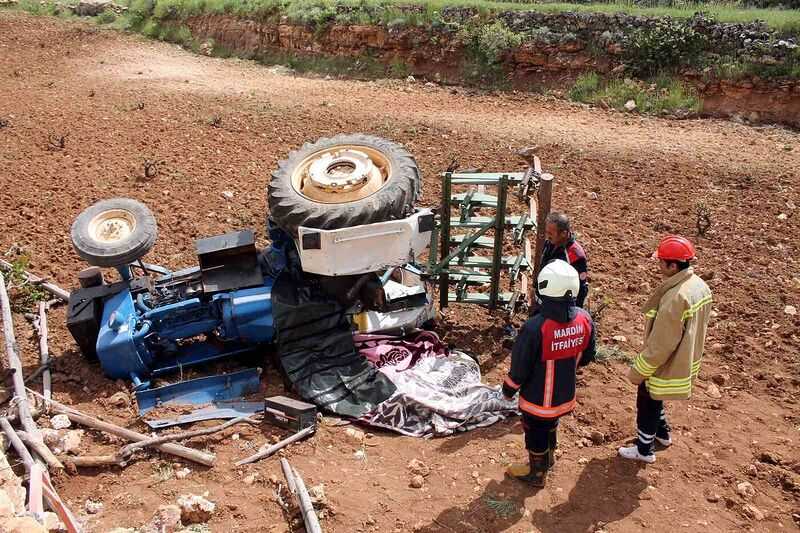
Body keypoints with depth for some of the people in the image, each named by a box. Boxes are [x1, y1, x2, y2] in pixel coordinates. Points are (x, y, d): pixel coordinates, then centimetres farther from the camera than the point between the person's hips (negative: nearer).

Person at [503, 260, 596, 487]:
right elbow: (587, 357, 0)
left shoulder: (536, 327, -34)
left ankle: (536, 473, 42)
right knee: (551, 425, 31)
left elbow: (520, 366, -21)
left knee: (536, 434, 19)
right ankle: (549, 457, 56)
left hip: (538, 398, -5)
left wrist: (509, 389, -3)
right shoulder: (585, 320, -16)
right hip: (565, 395, 5)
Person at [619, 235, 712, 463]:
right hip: (685, 360, 9)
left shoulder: (676, 297, -34)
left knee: (647, 403, 13)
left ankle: (644, 449, 32)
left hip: (666, 366, -9)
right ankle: (662, 433, 50)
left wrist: (638, 371, -17)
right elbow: (697, 327, 9)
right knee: (653, 398, 30)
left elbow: (661, 343, -29)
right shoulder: (700, 286, -4)